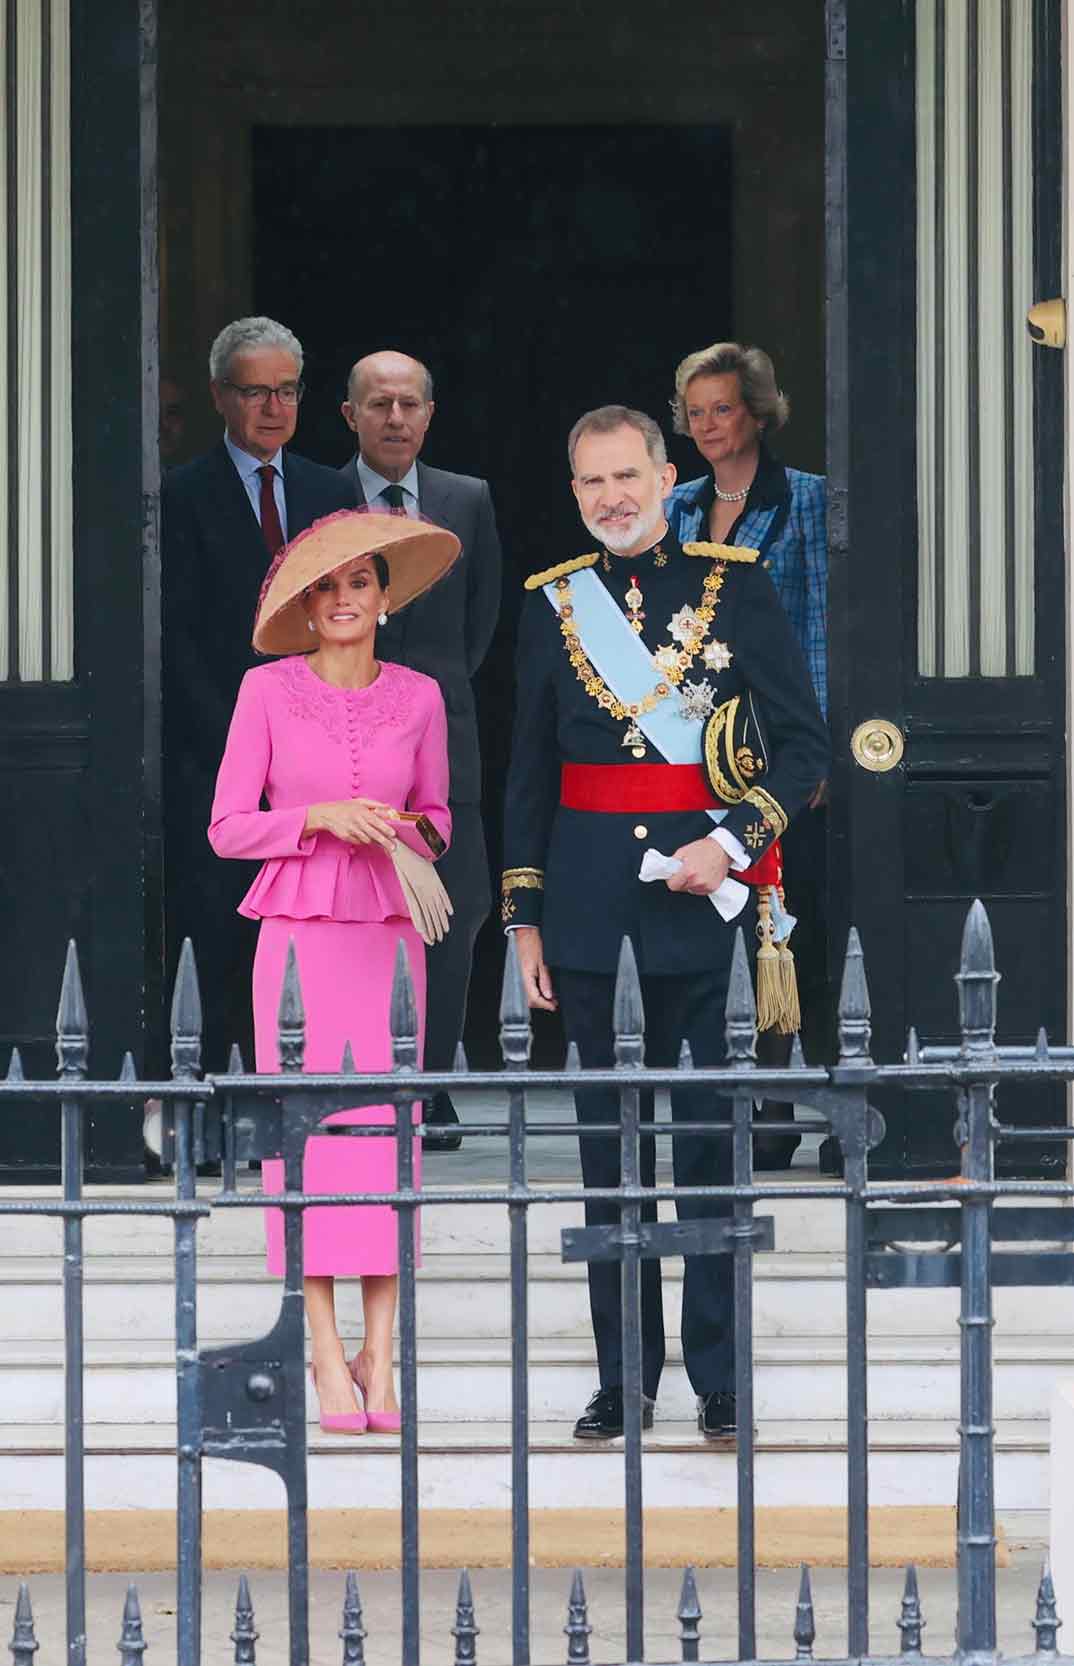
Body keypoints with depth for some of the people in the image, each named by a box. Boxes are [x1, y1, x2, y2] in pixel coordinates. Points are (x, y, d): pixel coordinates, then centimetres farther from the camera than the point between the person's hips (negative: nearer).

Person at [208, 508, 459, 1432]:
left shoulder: (418, 697, 6)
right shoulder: (268, 690, -1)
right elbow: (228, 828, 0)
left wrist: (406, 831, -6)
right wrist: (319, 818, -15)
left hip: (388, 936, 2)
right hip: (298, 934, -2)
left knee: (388, 1134, -3)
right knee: (309, 1134, -6)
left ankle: (380, 1358, 0)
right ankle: (327, 1356, -2)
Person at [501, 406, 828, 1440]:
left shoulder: (736, 586, 2)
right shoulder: (553, 603, 9)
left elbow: (803, 743, 2)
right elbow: (528, 772, 13)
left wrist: (734, 843, -12)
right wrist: (524, 919, 9)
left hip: (701, 887, -2)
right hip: (589, 891, 2)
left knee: (711, 1129, -2)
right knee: (605, 1135, 4)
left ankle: (720, 1376, 3)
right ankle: (623, 1378, 9)